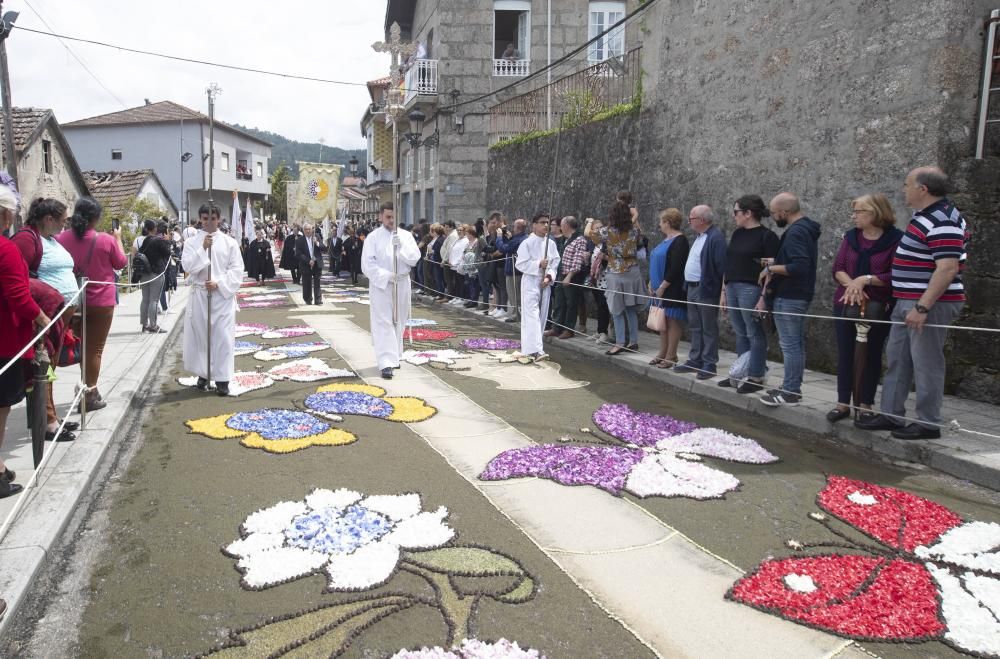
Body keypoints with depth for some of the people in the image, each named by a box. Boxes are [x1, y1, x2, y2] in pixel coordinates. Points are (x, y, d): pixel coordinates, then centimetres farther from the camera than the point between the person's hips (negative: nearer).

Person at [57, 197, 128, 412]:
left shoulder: (61, 238, -6)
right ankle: (90, 394, 9)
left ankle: (87, 388, 27)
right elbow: (121, 263, 2)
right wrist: (118, 239, 12)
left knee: (81, 345, 20)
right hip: (101, 301, -3)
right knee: (95, 348, 5)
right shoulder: (106, 240, -15)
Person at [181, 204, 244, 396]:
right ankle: (203, 375, 22)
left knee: (223, 337, -4)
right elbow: (188, 266, -8)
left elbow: (237, 270, -1)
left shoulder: (229, 242, 3)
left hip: (223, 295, -1)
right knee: (200, 335, 8)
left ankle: (222, 379, 1)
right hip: (200, 295, 1)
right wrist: (203, 249, -17)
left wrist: (219, 283, -13)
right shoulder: (192, 242, 5)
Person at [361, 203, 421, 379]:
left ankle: (394, 356, 28)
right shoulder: (373, 237, -3)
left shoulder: (406, 236, 5)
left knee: (399, 322, 13)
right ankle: (386, 363, -12)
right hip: (380, 285, -4)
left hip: (402, 284, 4)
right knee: (383, 323, -8)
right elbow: (368, 264, -9)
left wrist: (402, 246, -17)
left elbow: (414, 259, -3)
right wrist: (386, 276, -19)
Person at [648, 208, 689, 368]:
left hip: (672, 289, -10)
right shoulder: (666, 239, 16)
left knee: (672, 320, -3)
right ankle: (663, 353, 21)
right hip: (660, 288, 10)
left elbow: (676, 268, -20)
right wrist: (652, 283, 10)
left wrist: (662, 286, -19)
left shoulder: (680, 241, -13)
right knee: (662, 320, 13)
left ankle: (671, 356, 1)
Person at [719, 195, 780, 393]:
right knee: (740, 334, 13)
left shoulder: (767, 236, -8)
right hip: (732, 288, 8)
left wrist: (763, 298, -18)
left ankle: (756, 377, 7)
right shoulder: (737, 234, 14)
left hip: (751, 289, -7)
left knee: (755, 335, 0)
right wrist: (724, 291, 15)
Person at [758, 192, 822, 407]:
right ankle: (793, 387, 22)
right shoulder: (806, 228, 14)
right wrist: (776, 261, 13)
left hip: (789, 297, -11)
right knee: (797, 344, 14)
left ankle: (790, 392, 0)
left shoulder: (795, 232, -19)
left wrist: (772, 269, -17)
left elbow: (799, 266, -28)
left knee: (790, 345, -5)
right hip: (800, 295, 11)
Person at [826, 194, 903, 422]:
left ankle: (865, 405, 16)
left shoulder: (895, 239, -8)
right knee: (845, 354, 7)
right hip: (846, 304, 4)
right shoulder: (851, 237, 7)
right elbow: (837, 268, 1)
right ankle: (843, 403, 15)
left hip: (878, 308, -4)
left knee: (871, 356, 6)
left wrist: (865, 279, -20)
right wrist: (851, 284, -16)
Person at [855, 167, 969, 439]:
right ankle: (891, 415, 22)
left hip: (930, 304, -10)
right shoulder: (925, 215, 13)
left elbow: (947, 268, -26)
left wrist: (923, 307, -29)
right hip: (908, 302, 10)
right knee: (897, 359, 13)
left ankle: (928, 424, 9)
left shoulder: (942, 222, -20)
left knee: (926, 363, -1)